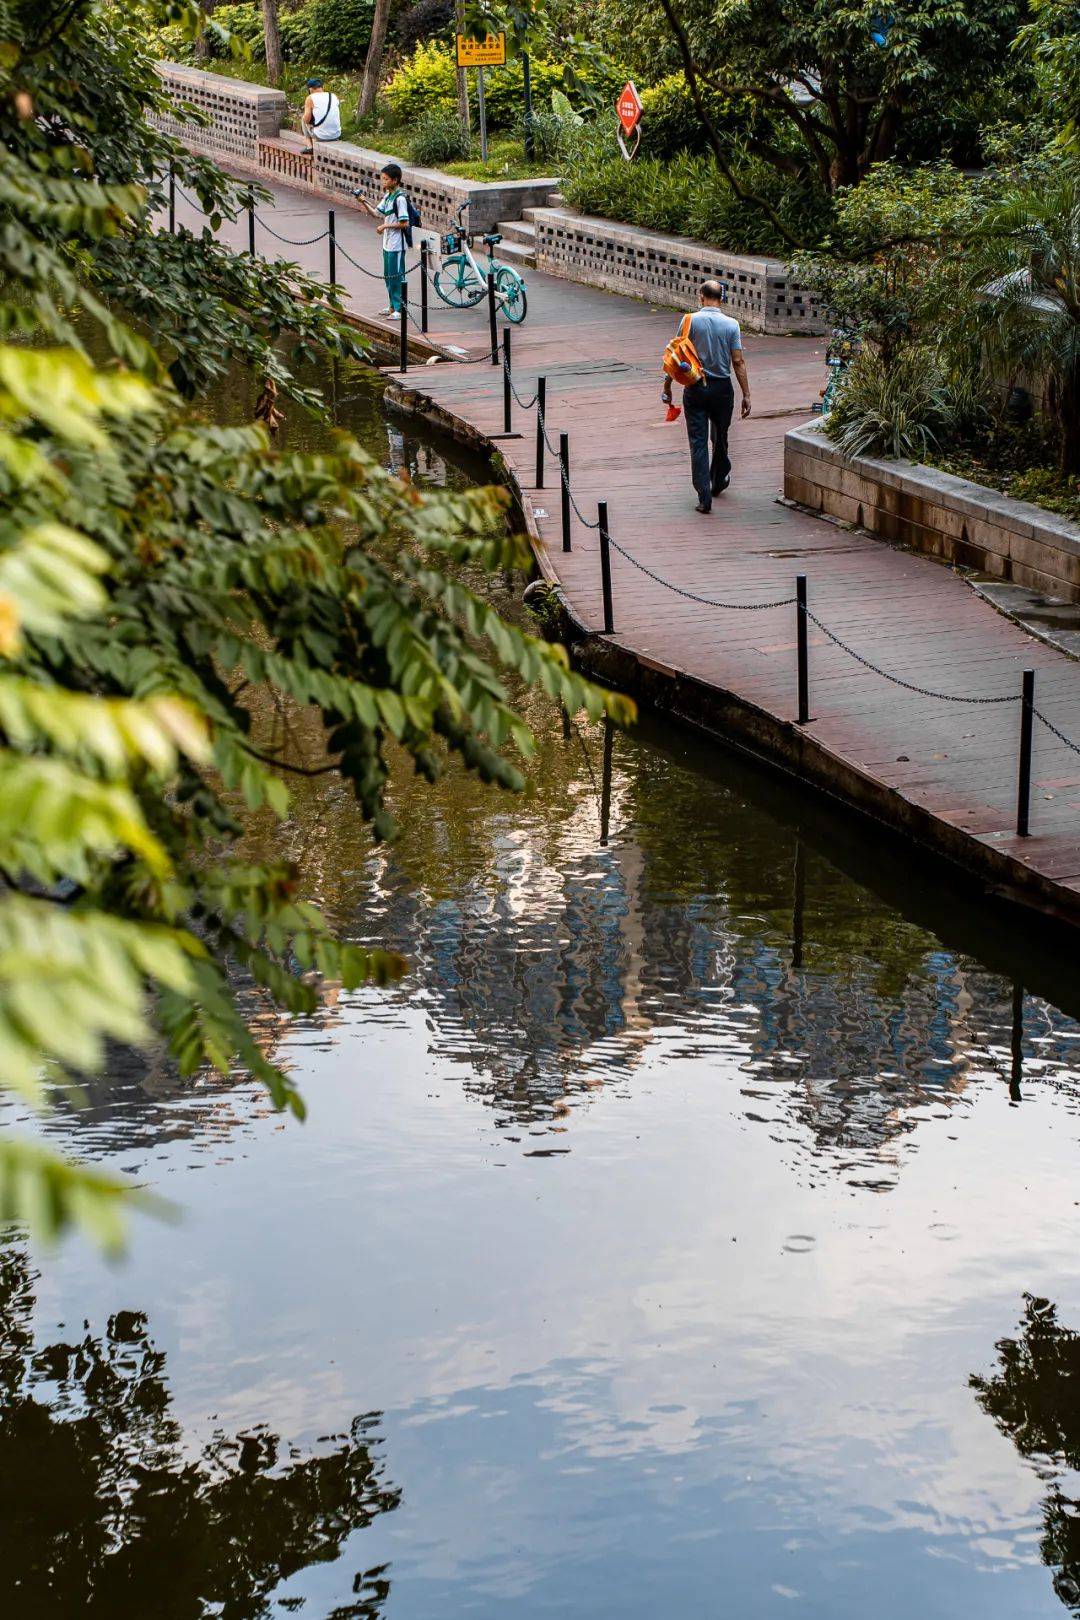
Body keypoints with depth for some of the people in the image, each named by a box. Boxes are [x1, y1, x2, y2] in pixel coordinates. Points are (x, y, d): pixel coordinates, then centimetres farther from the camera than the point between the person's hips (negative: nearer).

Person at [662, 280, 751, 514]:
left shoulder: (691, 321, -6)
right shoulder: (731, 324, -4)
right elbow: (738, 362, -5)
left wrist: (667, 386, 5)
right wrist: (746, 394, 0)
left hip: (695, 388, -1)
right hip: (722, 388, 1)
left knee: (698, 441, 0)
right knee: (720, 438, 20)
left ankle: (704, 496, -9)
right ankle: (718, 482, 39)